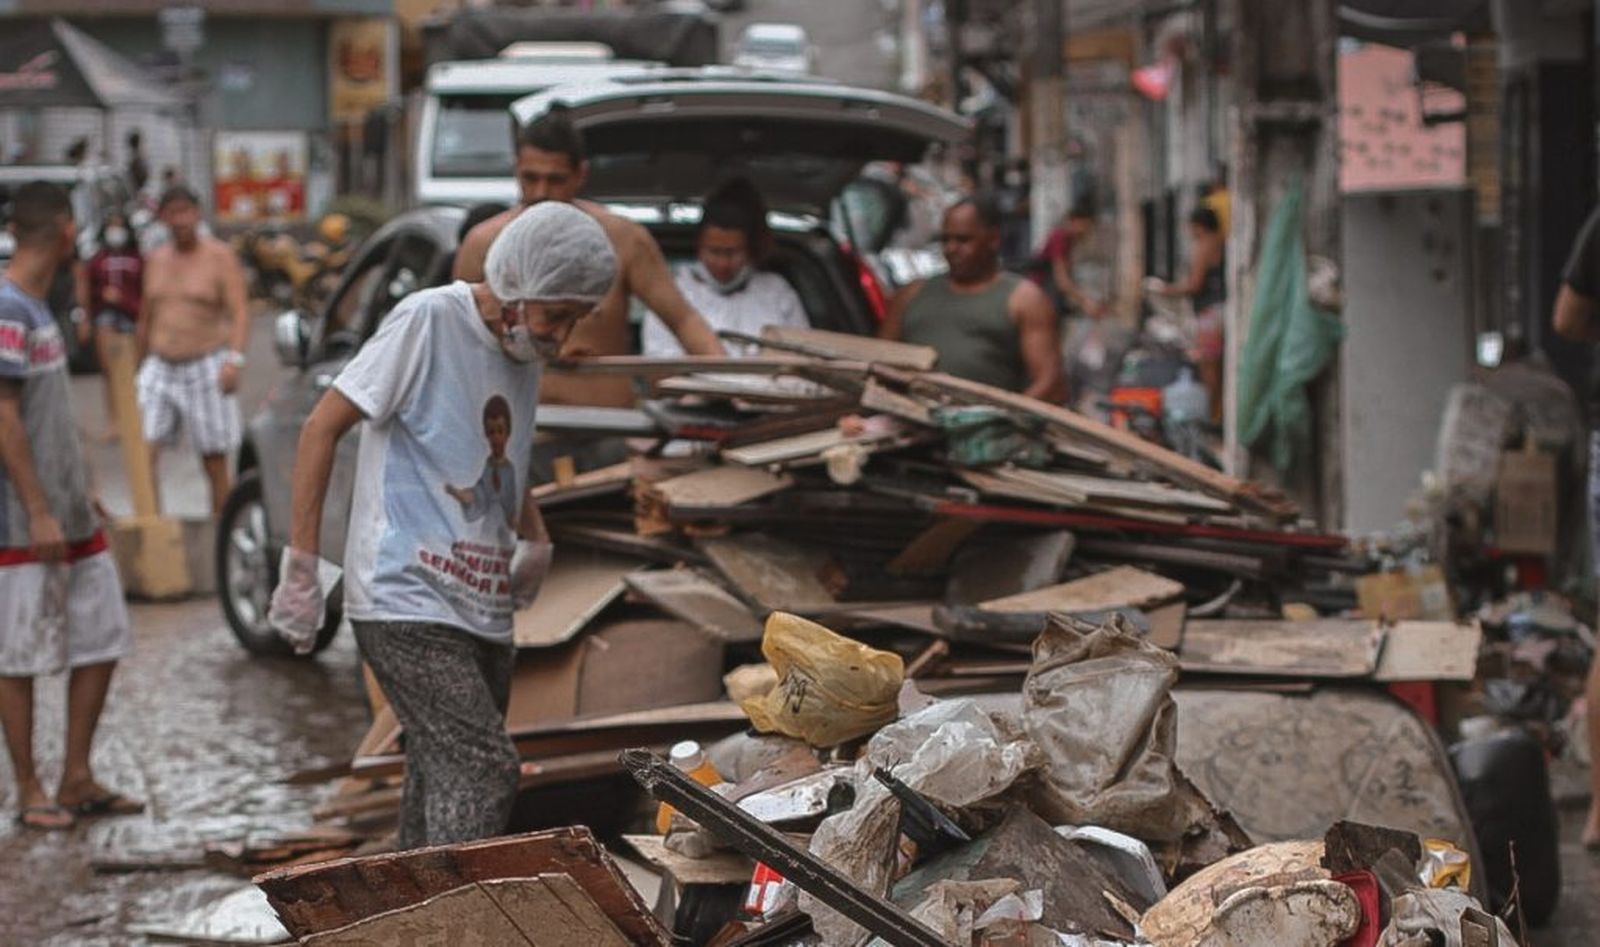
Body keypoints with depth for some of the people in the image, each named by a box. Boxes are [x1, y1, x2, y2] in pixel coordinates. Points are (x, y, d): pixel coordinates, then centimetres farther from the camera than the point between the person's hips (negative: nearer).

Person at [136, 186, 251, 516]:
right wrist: (142, 362, 21)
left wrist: (234, 359, -25)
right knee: (144, 455, -13)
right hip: (159, 368, 4)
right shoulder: (156, 259, 11)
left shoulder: (220, 256, -4)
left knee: (215, 464, 2)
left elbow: (240, 313, -11)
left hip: (205, 369, -4)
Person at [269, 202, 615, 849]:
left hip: (482, 614, 8)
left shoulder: (524, 351, 12)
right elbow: (322, 427, -10)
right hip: (406, 604, -8)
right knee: (485, 771, -18)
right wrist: (300, 569, -12)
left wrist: (534, 534, 16)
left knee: (443, 785, 10)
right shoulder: (430, 321, -11)